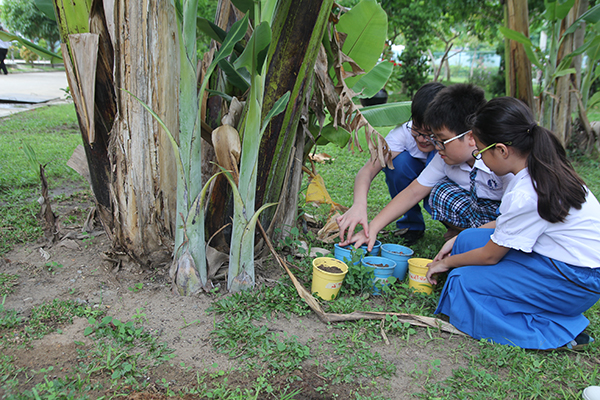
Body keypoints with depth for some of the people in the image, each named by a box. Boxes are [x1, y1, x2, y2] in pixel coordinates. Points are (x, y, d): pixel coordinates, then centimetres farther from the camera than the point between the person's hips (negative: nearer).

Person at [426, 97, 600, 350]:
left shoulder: (525, 196, -28)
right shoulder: (542, 167, 0)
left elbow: (490, 256, -15)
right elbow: (507, 223, 14)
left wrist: (447, 263, 3)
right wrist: (457, 241, 14)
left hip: (579, 282, -9)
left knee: (463, 282, -13)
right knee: (469, 239, 3)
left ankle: (558, 332, -8)